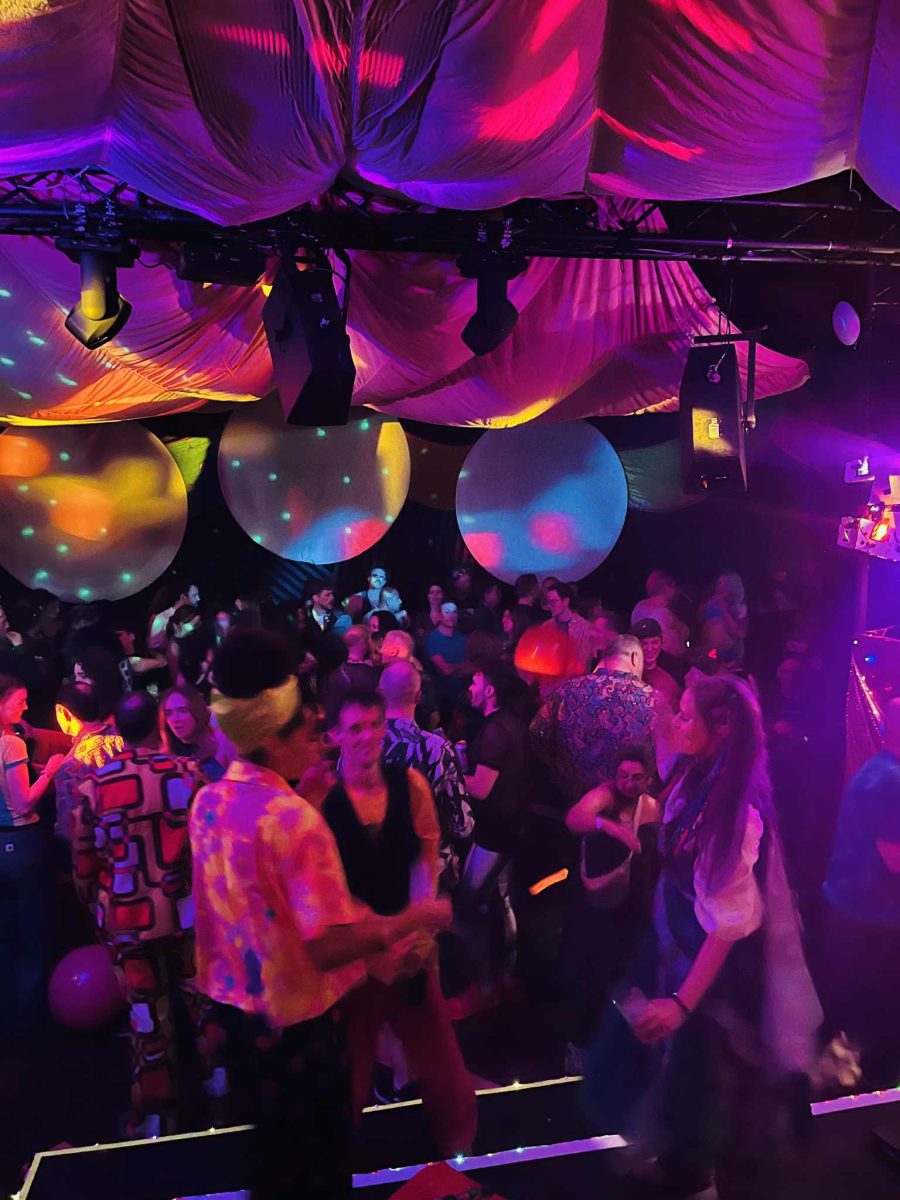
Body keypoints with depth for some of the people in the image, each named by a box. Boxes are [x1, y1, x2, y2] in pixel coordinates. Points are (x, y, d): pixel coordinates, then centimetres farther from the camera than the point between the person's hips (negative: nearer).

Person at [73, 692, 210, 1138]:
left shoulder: (93, 785, -9)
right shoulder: (189, 772, -11)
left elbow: (83, 858, 0)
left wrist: (95, 901, 16)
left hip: (128, 917, 0)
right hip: (187, 910, 0)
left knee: (147, 1017, 13)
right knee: (202, 1000, 18)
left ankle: (156, 1116, 25)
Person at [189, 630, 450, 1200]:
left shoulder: (209, 800, -4)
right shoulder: (294, 816, -29)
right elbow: (329, 947, -32)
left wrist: (307, 790, 6)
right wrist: (416, 917, -21)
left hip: (236, 1000, 7)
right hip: (295, 1015, -7)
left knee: (271, 1145, 28)